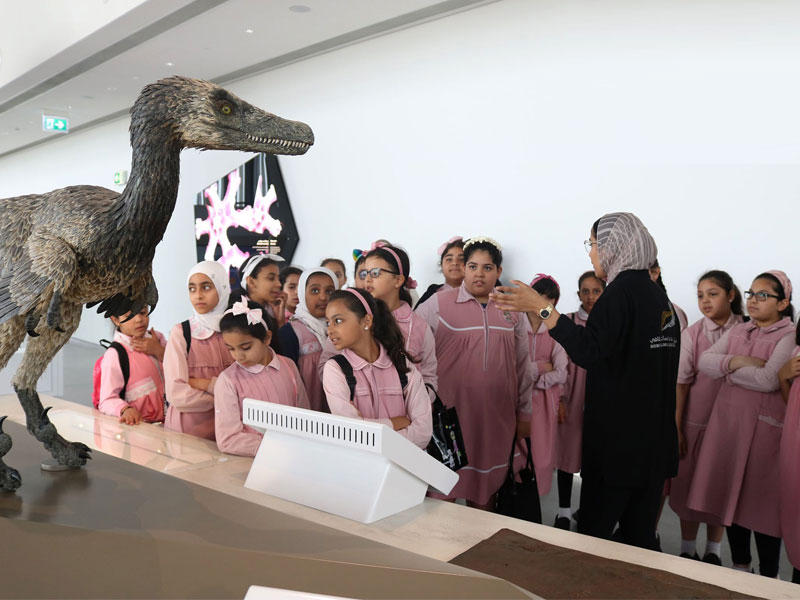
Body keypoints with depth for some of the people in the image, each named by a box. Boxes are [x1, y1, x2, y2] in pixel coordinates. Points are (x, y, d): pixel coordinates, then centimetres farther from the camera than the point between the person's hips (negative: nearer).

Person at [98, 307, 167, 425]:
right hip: (140, 425, -6)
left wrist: (159, 352, -5)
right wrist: (125, 410, -32)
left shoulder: (156, 338, 11)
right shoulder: (114, 355, -8)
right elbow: (107, 401, -12)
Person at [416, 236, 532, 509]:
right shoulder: (439, 303, -3)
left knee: (486, 487, 14)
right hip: (450, 412, -3)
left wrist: (524, 414, 15)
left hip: (496, 416, 3)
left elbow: (522, 365, 14)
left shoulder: (511, 310, 9)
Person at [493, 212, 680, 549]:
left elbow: (589, 351, -27)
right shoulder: (658, 295, 13)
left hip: (617, 439, -9)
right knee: (640, 538, 14)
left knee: (592, 534, -1)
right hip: (654, 440, 9)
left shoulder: (623, 289, -14)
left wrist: (543, 308, -29)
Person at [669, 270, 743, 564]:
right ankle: (688, 550, 24)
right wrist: (675, 428, -5)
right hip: (694, 421, 0)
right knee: (689, 484, 7)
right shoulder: (691, 334, -3)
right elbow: (681, 382, -4)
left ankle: (713, 551, 27)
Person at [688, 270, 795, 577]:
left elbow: (769, 380, -20)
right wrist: (735, 362, -16)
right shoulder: (736, 332, 12)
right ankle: (739, 565, 29)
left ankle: (768, 576, 19)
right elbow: (704, 361, 1)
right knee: (731, 494, 12)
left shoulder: (789, 336, -6)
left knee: (762, 497, 2)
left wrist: (726, 369, -7)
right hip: (727, 421, 6)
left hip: (764, 425, -5)